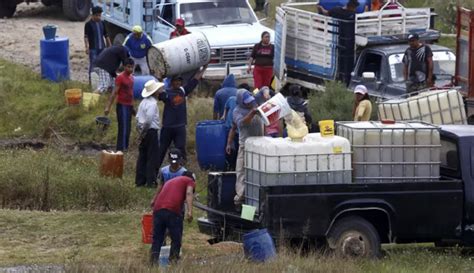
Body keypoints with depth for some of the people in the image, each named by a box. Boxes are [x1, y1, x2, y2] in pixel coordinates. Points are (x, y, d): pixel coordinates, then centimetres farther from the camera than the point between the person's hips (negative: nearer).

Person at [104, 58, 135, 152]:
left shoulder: (131, 77, 12)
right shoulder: (120, 78, -12)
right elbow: (114, 93, -14)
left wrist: (132, 107, 23)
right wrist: (108, 107, -18)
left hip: (129, 106, 8)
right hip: (122, 106, -8)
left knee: (127, 129, 9)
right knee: (123, 128, -11)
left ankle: (125, 148, 13)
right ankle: (121, 148, -11)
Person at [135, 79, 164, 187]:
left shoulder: (143, 102, 11)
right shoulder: (152, 104, -16)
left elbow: (138, 117, 13)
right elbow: (148, 119, -24)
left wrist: (141, 131, 14)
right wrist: (143, 131, -13)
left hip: (144, 133, 9)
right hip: (152, 131, -9)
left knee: (142, 156, 11)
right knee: (152, 157, -3)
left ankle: (140, 181, 14)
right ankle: (151, 181, -2)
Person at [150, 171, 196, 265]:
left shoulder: (169, 182, 36)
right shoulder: (190, 181, 19)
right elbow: (189, 193, -3)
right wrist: (189, 211, -13)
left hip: (158, 209, 5)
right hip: (173, 211, -5)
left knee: (157, 239, 10)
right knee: (176, 239, 7)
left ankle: (154, 262, 3)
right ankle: (173, 261, 3)